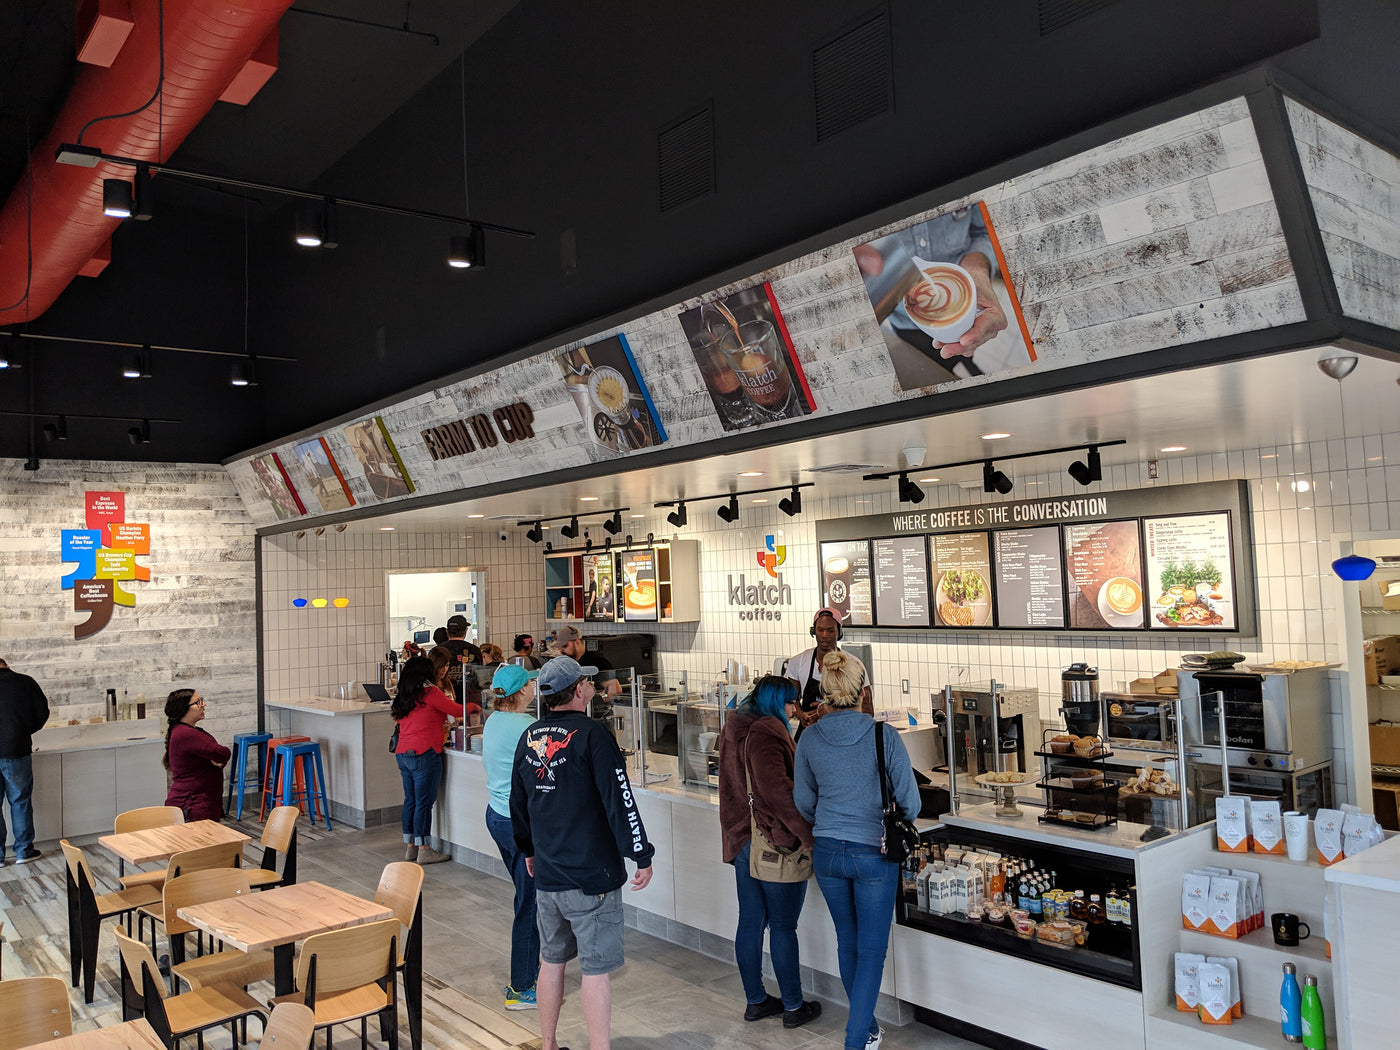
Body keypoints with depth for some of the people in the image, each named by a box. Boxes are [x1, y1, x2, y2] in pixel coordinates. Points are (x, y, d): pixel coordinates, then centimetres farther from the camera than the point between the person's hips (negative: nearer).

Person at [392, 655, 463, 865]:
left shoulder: (403, 697, 14)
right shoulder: (430, 693, -7)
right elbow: (458, 710, -4)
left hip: (403, 753, 8)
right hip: (424, 754, -8)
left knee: (410, 800, 14)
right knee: (424, 802, -3)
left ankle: (409, 847, 21)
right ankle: (423, 850, 1)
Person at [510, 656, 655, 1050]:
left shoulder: (529, 738, 6)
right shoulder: (592, 734, -16)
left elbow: (518, 801, 18)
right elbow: (619, 801, -18)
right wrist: (642, 856, -11)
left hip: (546, 874, 7)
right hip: (592, 876, -7)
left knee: (551, 960, 19)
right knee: (596, 969, 2)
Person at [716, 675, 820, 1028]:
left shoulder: (733, 729, 10)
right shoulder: (765, 732, -21)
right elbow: (777, 789, -31)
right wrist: (806, 832, -27)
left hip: (741, 839, 9)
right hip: (775, 844, -9)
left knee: (750, 923, 15)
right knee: (783, 927, 4)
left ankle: (755, 1000, 27)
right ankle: (793, 1007, 17)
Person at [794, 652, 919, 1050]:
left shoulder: (809, 738, -7)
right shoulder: (884, 735, -16)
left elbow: (803, 801, 6)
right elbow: (910, 802, -9)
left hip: (827, 852, 4)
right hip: (874, 854, -3)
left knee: (847, 942, 21)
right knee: (872, 949, 9)